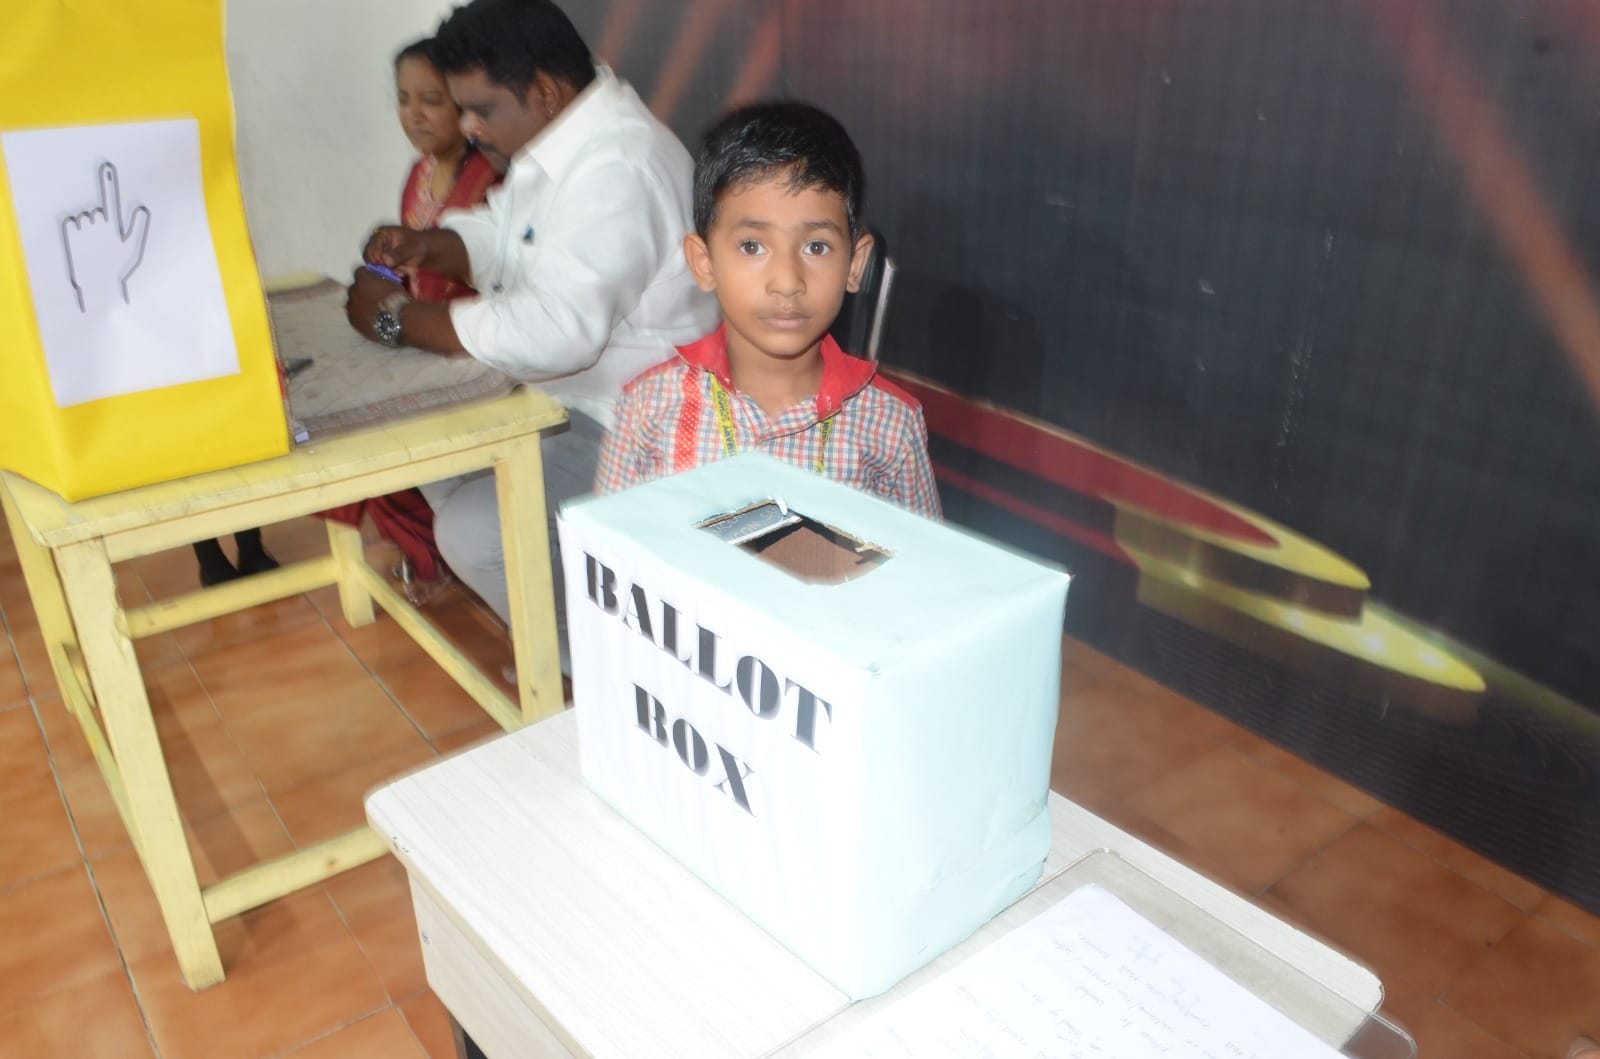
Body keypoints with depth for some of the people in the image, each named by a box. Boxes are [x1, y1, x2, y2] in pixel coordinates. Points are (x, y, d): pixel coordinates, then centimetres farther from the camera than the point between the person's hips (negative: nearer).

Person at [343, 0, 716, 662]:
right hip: (566, 393, 11)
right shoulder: (557, 135, 6)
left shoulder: (614, 168, -27)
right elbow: (503, 238, 21)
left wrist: (396, 320, -23)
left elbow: (553, 332, -35)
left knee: (473, 531, -21)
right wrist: (428, 247, 0)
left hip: (628, 428, -11)